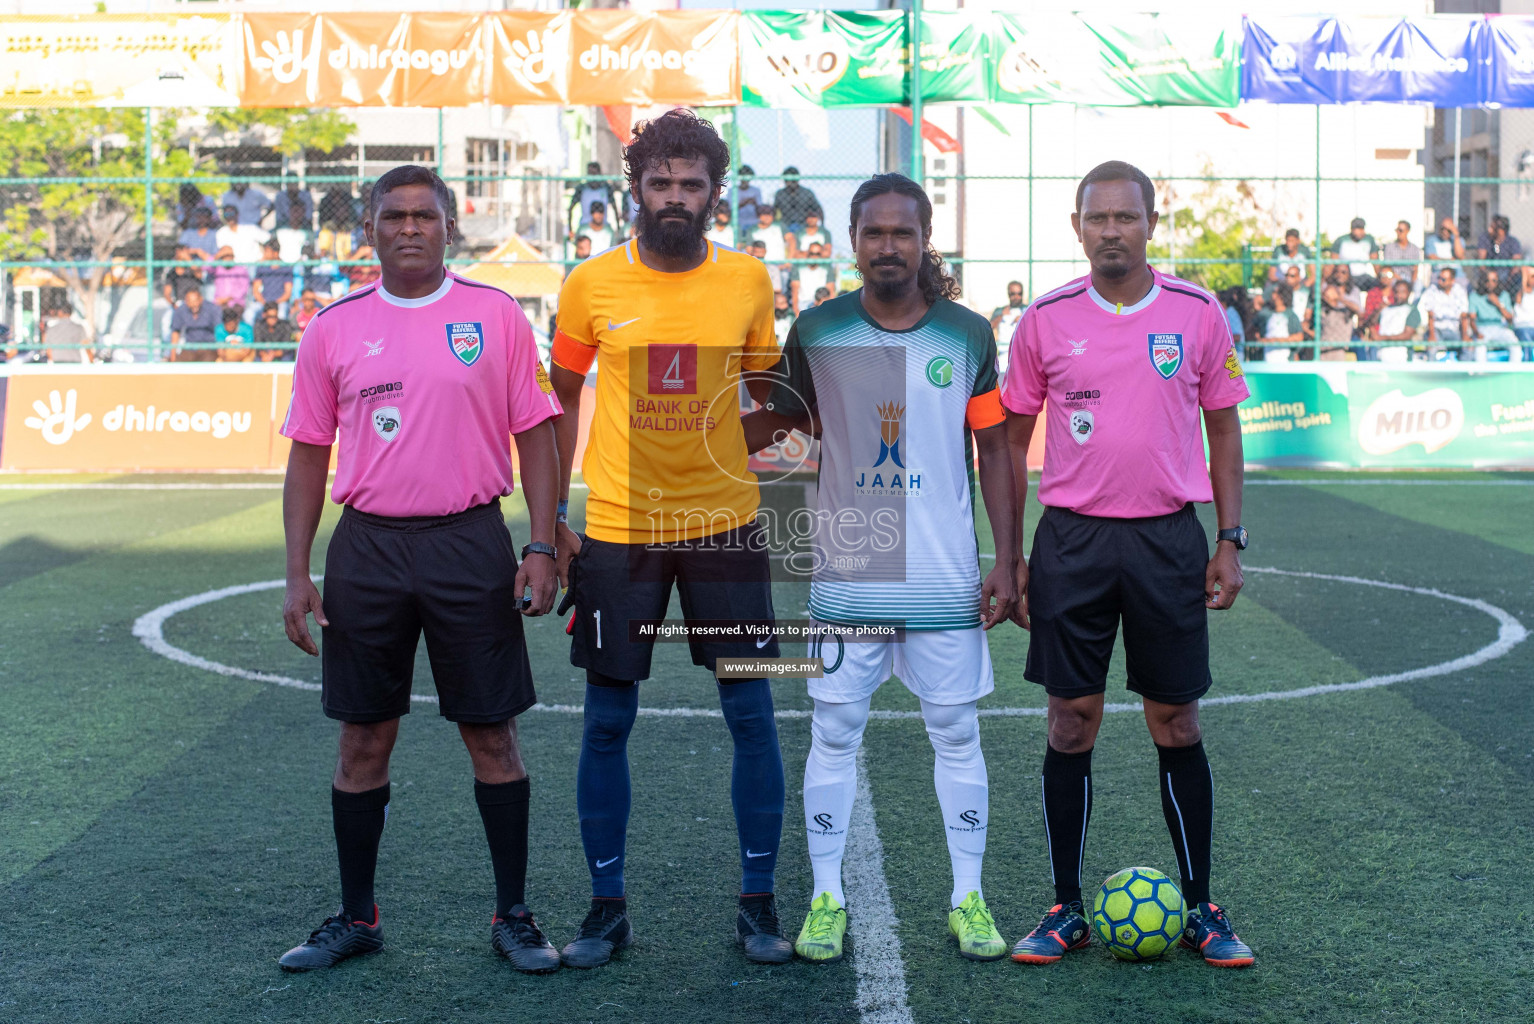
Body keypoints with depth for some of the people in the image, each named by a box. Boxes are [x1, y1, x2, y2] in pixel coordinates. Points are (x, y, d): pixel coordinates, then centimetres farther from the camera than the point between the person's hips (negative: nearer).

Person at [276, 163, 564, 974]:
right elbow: (309, 454, 9)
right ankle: (355, 917, 22)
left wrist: (541, 546, -6)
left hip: (469, 543, -2)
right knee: (363, 740, 9)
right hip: (366, 548, 2)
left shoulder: (494, 315, 1)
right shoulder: (335, 327, 6)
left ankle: (513, 916, 16)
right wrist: (297, 573, 3)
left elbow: (534, 436, 2)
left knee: (491, 733, 4)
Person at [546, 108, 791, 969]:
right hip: (618, 530, 0)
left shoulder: (749, 281, 1)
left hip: (725, 523, 1)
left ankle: (759, 904, 16)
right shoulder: (592, 284, -1)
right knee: (608, 720, 4)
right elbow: (561, 400, 8)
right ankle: (608, 907, 19)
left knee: (752, 713, 2)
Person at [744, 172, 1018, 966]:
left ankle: (968, 898, 19)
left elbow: (995, 452, 4)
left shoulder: (968, 335, 0)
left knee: (956, 731, 7)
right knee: (834, 731, 5)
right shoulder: (817, 332, 0)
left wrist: (1006, 563, 0)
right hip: (846, 573, 0)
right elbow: (780, 421, 11)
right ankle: (827, 899, 17)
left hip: (946, 576, 0)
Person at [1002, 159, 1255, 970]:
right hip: (1071, 538, 0)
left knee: (1177, 725, 5)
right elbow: (1012, 438, 8)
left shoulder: (1198, 313, 2)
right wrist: (1011, 555, 4)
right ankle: (1065, 910, 15)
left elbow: (1223, 428, 8)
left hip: (1167, 537, 0)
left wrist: (1230, 541, 1)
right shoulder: (1046, 319, 1)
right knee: (1071, 725, 4)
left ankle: (1199, 909, 18)